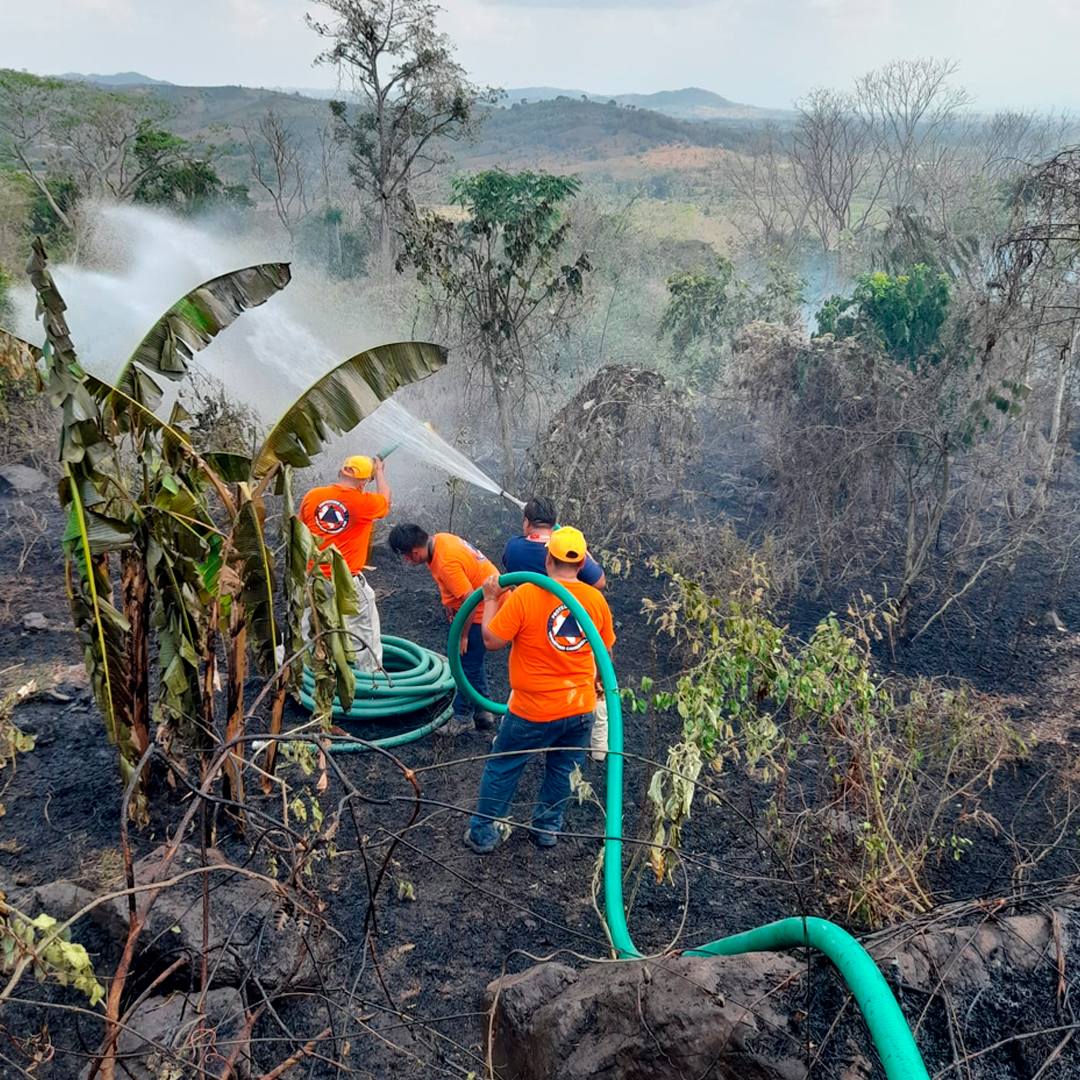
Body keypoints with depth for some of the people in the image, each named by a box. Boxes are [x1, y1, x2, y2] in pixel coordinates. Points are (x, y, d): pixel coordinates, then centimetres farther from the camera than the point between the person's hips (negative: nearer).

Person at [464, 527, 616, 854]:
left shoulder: (525, 595, -18)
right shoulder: (596, 599, -5)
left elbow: (492, 640, -14)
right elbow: (604, 652, 7)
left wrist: (490, 599, -1)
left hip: (534, 711, -3)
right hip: (581, 707, 4)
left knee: (502, 768, 14)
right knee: (562, 770, 22)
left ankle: (482, 833, 23)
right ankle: (548, 827, 35)